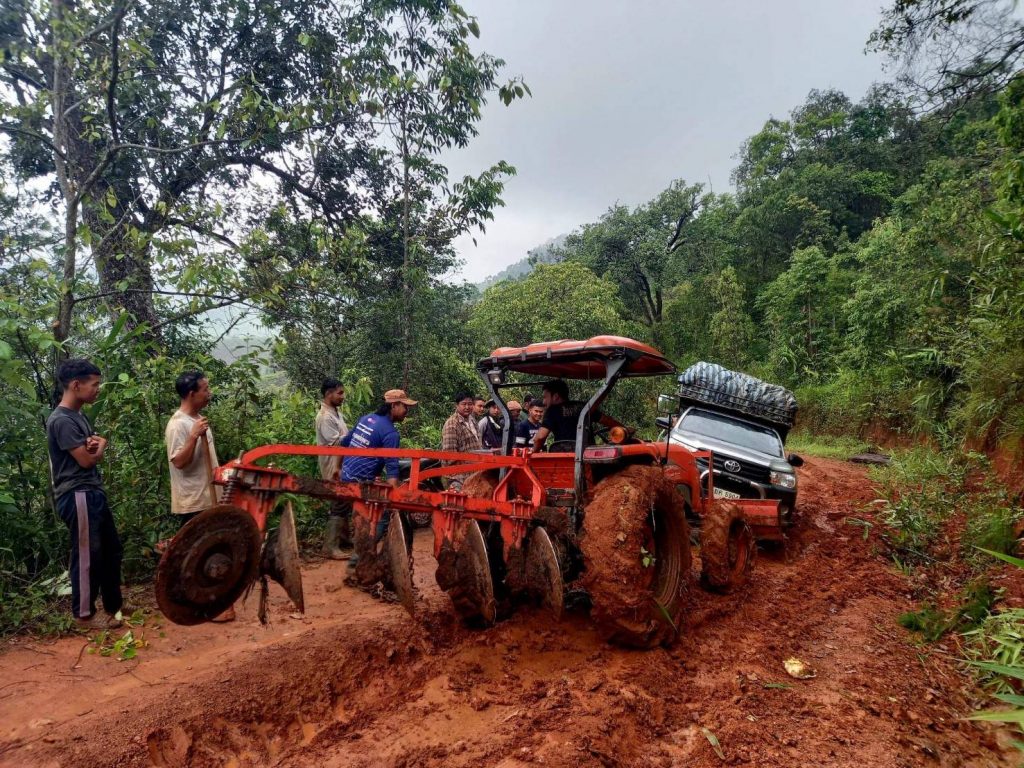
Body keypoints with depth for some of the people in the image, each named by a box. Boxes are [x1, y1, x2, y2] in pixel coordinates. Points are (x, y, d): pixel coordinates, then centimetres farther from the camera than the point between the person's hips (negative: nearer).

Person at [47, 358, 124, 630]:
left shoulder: (79, 416, 13)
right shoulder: (61, 420, -17)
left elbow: (93, 451, 19)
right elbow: (87, 460, -17)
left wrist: (94, 445, -5)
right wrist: (100, 445, 5)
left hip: (93, 494, 10)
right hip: (78, 497, -10)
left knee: (111, 550, 15)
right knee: (88, 557, 1)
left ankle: (113, 605, 27)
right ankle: (84, 614, 15)